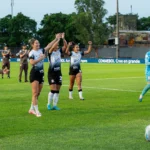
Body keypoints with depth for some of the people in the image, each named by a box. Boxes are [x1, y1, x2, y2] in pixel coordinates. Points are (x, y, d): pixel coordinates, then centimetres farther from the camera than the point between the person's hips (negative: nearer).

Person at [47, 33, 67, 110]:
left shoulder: (59, 51, 7)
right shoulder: (50, 52, -7)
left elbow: (65, 46, -5)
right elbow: (53, 47, -27)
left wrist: (63, 38, -17)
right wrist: (58, 39, -27)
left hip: (58, 72, 5)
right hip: (51, 73, -5)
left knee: (57, 90, 6)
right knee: (53, 89, -11)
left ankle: (55, 105, 13)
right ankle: (49, 104, 5)